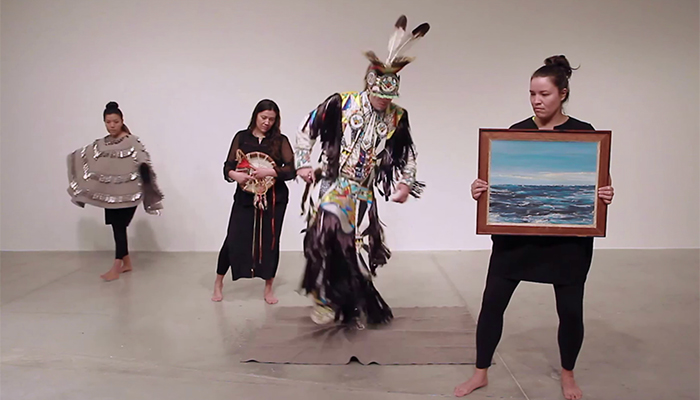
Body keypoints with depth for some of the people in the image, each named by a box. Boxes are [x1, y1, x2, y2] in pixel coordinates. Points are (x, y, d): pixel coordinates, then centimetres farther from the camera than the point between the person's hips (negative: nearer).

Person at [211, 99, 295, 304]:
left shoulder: (280, 140, 2)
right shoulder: (241, 137, 5)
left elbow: (291, 170, -8)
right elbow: (228, 166, 1)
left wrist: (269, 172, -21)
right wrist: (235, 175, -20)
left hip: (274, 199, 0)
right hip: (245, 197, 0)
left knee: (270, 241, 6)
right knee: (234, 239, -2)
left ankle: (268, 288, 22)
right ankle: (218, 282, 20)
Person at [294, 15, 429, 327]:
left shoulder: (398, 117, 1)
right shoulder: (341, 103, -8)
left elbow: (406, 154, 13)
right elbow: (307, 128, 2)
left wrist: (406, 183, 0)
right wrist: (303, 162, -3)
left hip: (363, 194, 3)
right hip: (330, 185, -3)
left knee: (359, 250, 7)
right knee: (326, 234, -25)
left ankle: (353, 305, 28)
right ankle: (324, 298, -7)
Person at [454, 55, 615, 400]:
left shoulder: (584, 133, -2)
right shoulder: (516, 132, 1)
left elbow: (597, 184, 3)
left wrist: (606, 196, -19)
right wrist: (480, 189, -19)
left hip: (568, 236, -1)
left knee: (571, 309, 7)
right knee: (492, 302, 3)